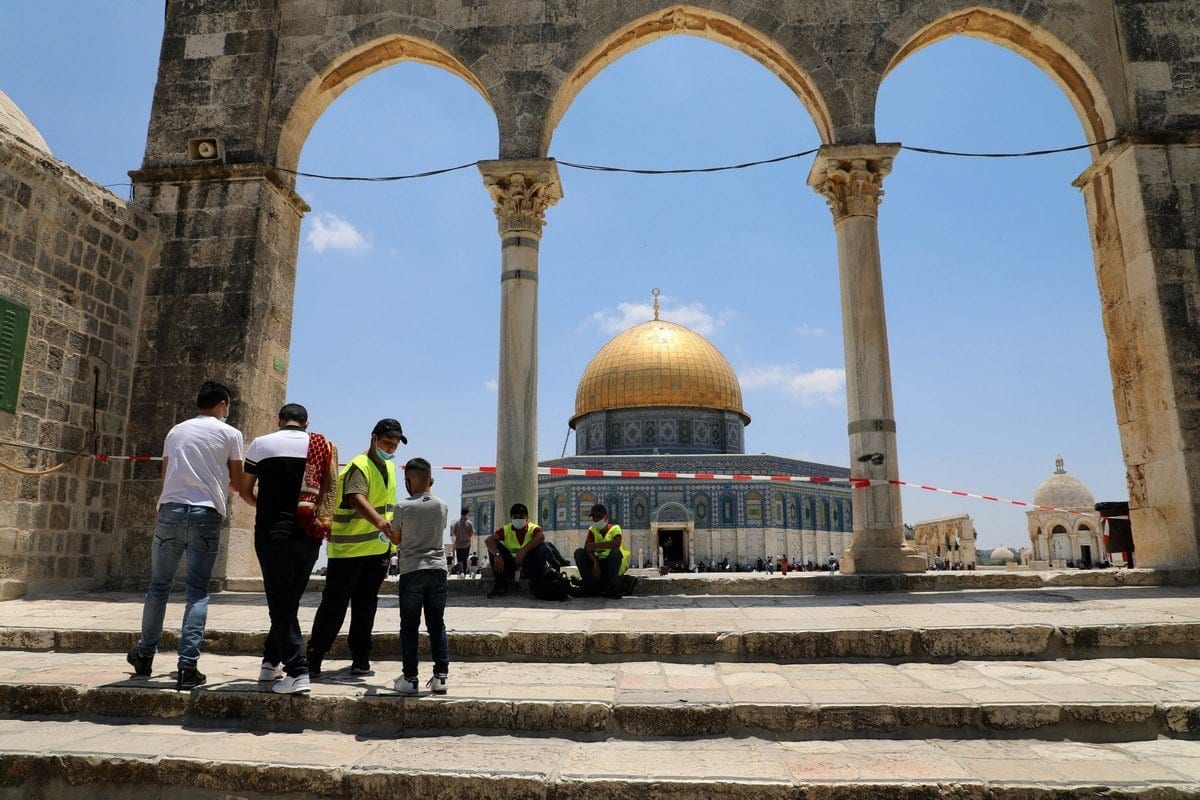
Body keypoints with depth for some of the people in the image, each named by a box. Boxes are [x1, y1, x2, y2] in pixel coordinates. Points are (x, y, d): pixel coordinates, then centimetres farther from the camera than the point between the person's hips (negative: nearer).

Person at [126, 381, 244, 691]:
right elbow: (237, 482, 8)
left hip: (170, 510, 3)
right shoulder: (230, 434, 5)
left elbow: (166, 474, 21)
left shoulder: (175, 431, 16)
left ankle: (145, 655, 28)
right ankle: (188, 666, -3)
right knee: (197, 592, 0)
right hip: (206, 514, -3)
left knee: (159, 586, 15)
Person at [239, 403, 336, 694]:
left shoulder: (260, 444, 3)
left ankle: (297, 671, -8)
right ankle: (271, 662, 26)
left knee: (280, 603, 0)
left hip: (272, 532, -2)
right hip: (309, 536, 2)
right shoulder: (322, 445, 5)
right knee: (290, 600, 16)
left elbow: (245, 490, 11)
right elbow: (331, 486, 1)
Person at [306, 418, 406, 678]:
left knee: (365, 606, 11)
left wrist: (390, 544, 20)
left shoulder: (389, 468, 14)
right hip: (347, 549, -7)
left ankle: (360, 659, 17)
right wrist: (379, 522, -49)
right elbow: (357, 499, -31)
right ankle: (313, 658, 6)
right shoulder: (359, 466, -13)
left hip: (378, 550, 7)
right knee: (334, 605, -3)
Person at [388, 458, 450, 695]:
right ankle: (441, 675, 8)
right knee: (437, 624, 10)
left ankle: (410, 678, 6)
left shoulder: (402, 507, -4)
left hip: (412, 570, -3)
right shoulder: (442, 506, 3)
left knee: (409, 626, 6)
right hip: (438, 569, 3)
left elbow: (396, 539, 7)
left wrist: (389, 526, 27)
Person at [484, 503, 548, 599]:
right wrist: (497, 555, -36)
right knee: (493, 546, -16)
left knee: (541, 545, -24)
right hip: (510, 564, 2)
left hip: (528, 563, -2)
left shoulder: (533, 528, -4)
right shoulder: (506, 530, 1)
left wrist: (524, 550, -43)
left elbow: (540, 537, -30)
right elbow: (488, 540, -16)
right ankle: (501, 586, -17)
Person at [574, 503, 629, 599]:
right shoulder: (592, 530, 5)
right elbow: (587, 547, -15)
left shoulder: (615, 528, -5)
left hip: (614, 564, -3)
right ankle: (590, 586, -15)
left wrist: (595, 545, -26)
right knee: (579, 553, -16)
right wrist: (595, 562, -32)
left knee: (615, 551, -34)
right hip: (598, 561, 4)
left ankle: (611, 588, -24)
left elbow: (617, 543, -30)